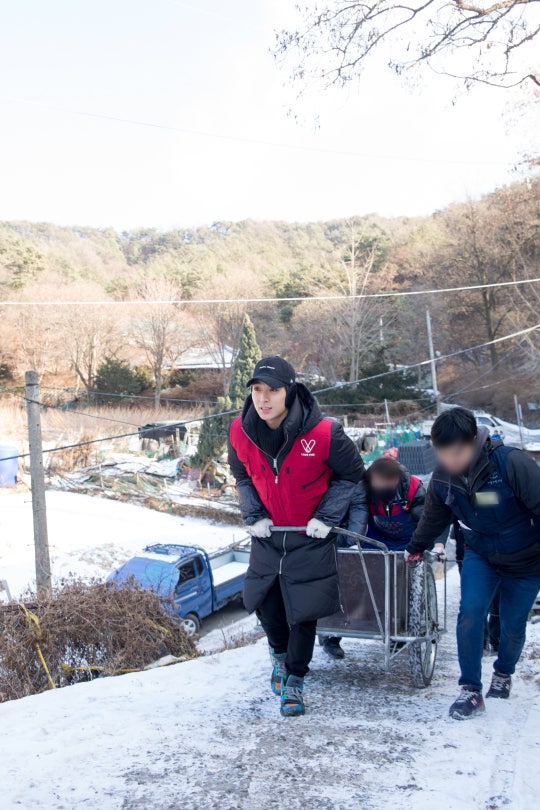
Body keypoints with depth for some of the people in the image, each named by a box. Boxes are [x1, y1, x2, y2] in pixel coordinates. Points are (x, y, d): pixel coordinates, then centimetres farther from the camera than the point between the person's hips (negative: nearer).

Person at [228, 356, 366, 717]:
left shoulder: (323, 433, -25)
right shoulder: (241, 431, -14)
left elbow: (353, 474, -7)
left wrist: (327, 517, -12)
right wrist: (254, 515, -3)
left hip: (310, 538, -3)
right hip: (268, 535, 3)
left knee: (304, 612, 1)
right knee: (267, 604, 12)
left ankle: (295, 680, 25)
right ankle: (280, 654, 44)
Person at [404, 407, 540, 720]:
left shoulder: (512, 462, -31)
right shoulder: (443, 477, -12)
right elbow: (434, 516, 7)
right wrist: (416, 548, 20)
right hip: (481, 553, 3)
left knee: (513, 625, 8)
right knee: (470, 611, -15)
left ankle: (504, 674, 39)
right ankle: (471, 690, -3)